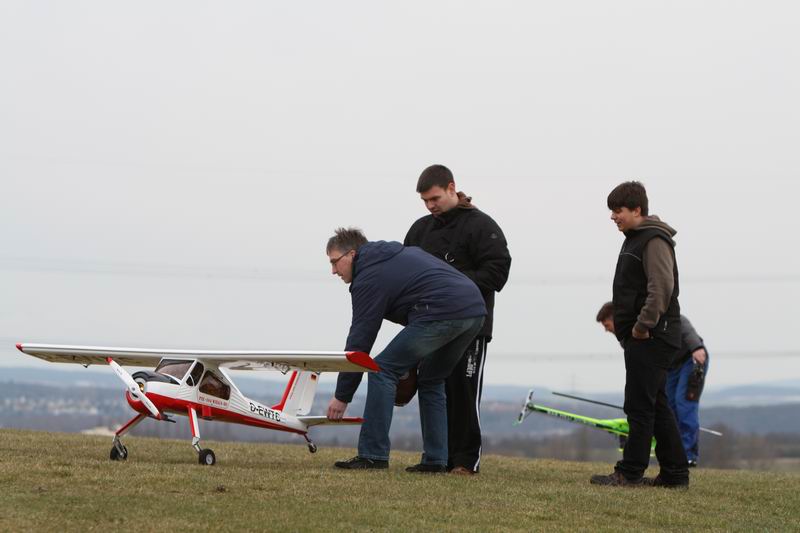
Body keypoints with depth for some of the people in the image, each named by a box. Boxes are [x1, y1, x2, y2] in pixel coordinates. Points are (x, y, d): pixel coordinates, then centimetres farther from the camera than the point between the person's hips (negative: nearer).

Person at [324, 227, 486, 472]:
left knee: (383, 370, -1)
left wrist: (342, 396, 5)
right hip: (475, 308, 9)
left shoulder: (369, 277, 2)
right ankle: (435, 459, 16)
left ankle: (373, 455, -5)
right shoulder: (400, 252, 28)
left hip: (441, 313, -9)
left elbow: (359, 341, 0)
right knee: (431, 380, 22)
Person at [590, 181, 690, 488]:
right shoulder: (635, 239, 20)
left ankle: (630, 473, -5)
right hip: (646, 339, 11)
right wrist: (628, 330, 16)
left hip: (651, 339, -11)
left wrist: (643, 325, -21)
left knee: (639, 406, -8)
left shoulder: (654, 241, -12)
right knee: (656, 406, 12)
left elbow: (662, 287, -23)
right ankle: (675, 474, 15)